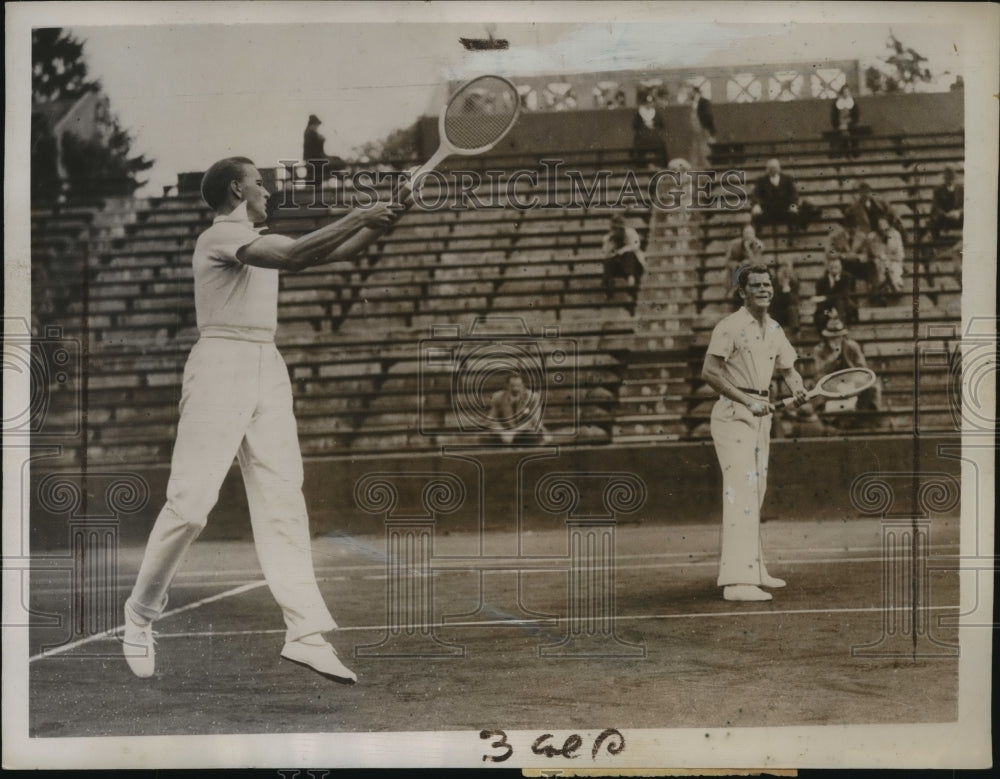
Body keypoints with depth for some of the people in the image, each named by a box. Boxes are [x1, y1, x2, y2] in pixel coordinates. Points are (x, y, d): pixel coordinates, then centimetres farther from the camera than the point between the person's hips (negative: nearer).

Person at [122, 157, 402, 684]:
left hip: (267, 369, 8)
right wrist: (358, 218, -17)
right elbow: (293, 257, -21)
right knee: (190, 501, -9)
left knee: (283, 498, -2)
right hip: (221, 364, -8)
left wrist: (382, 220, 3)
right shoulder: (219, 235, -6)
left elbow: (339, 252, 18)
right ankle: (141, 612, 12)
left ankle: (305, 633, -6)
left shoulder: (263, 240, 21)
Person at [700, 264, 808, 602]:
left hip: (760, 413, 9)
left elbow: (788, 369, 19)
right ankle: (737, 580, -21)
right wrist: (747, 401, -21)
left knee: (756, 491, 14)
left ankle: (753, 569, 24)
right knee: (740, 488, -16)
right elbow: (709, 372, -17)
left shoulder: (775, 330, 13)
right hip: (733, 413, -8)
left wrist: (797, 389, -5)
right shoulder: (731, 327, -12)